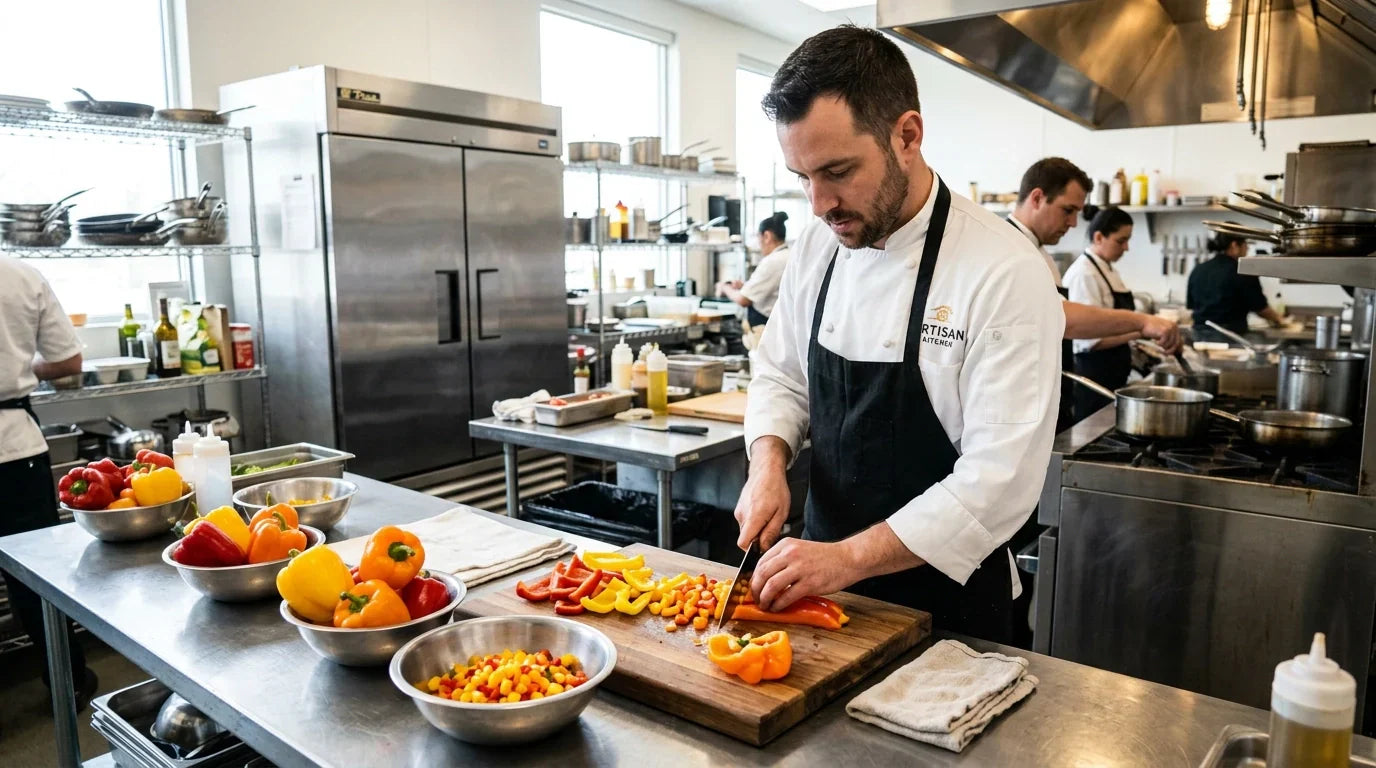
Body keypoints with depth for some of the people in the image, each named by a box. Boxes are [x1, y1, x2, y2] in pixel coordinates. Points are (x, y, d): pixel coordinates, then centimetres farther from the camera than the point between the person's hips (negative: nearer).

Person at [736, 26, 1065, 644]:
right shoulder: (817, 247, -4)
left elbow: (1001, 479, -24)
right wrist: (769, 464, -12)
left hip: (945, 601, -5)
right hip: (823, 578, 5)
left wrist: (847, 557, -27)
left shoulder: (1006, 273, -23)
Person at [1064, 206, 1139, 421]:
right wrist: (1140, 330, -24)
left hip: (1112, 375, 9)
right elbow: (1090, 339, -23)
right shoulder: (1084, 274, -17)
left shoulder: (1108, 270, 12)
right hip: (1093, 375, -9)